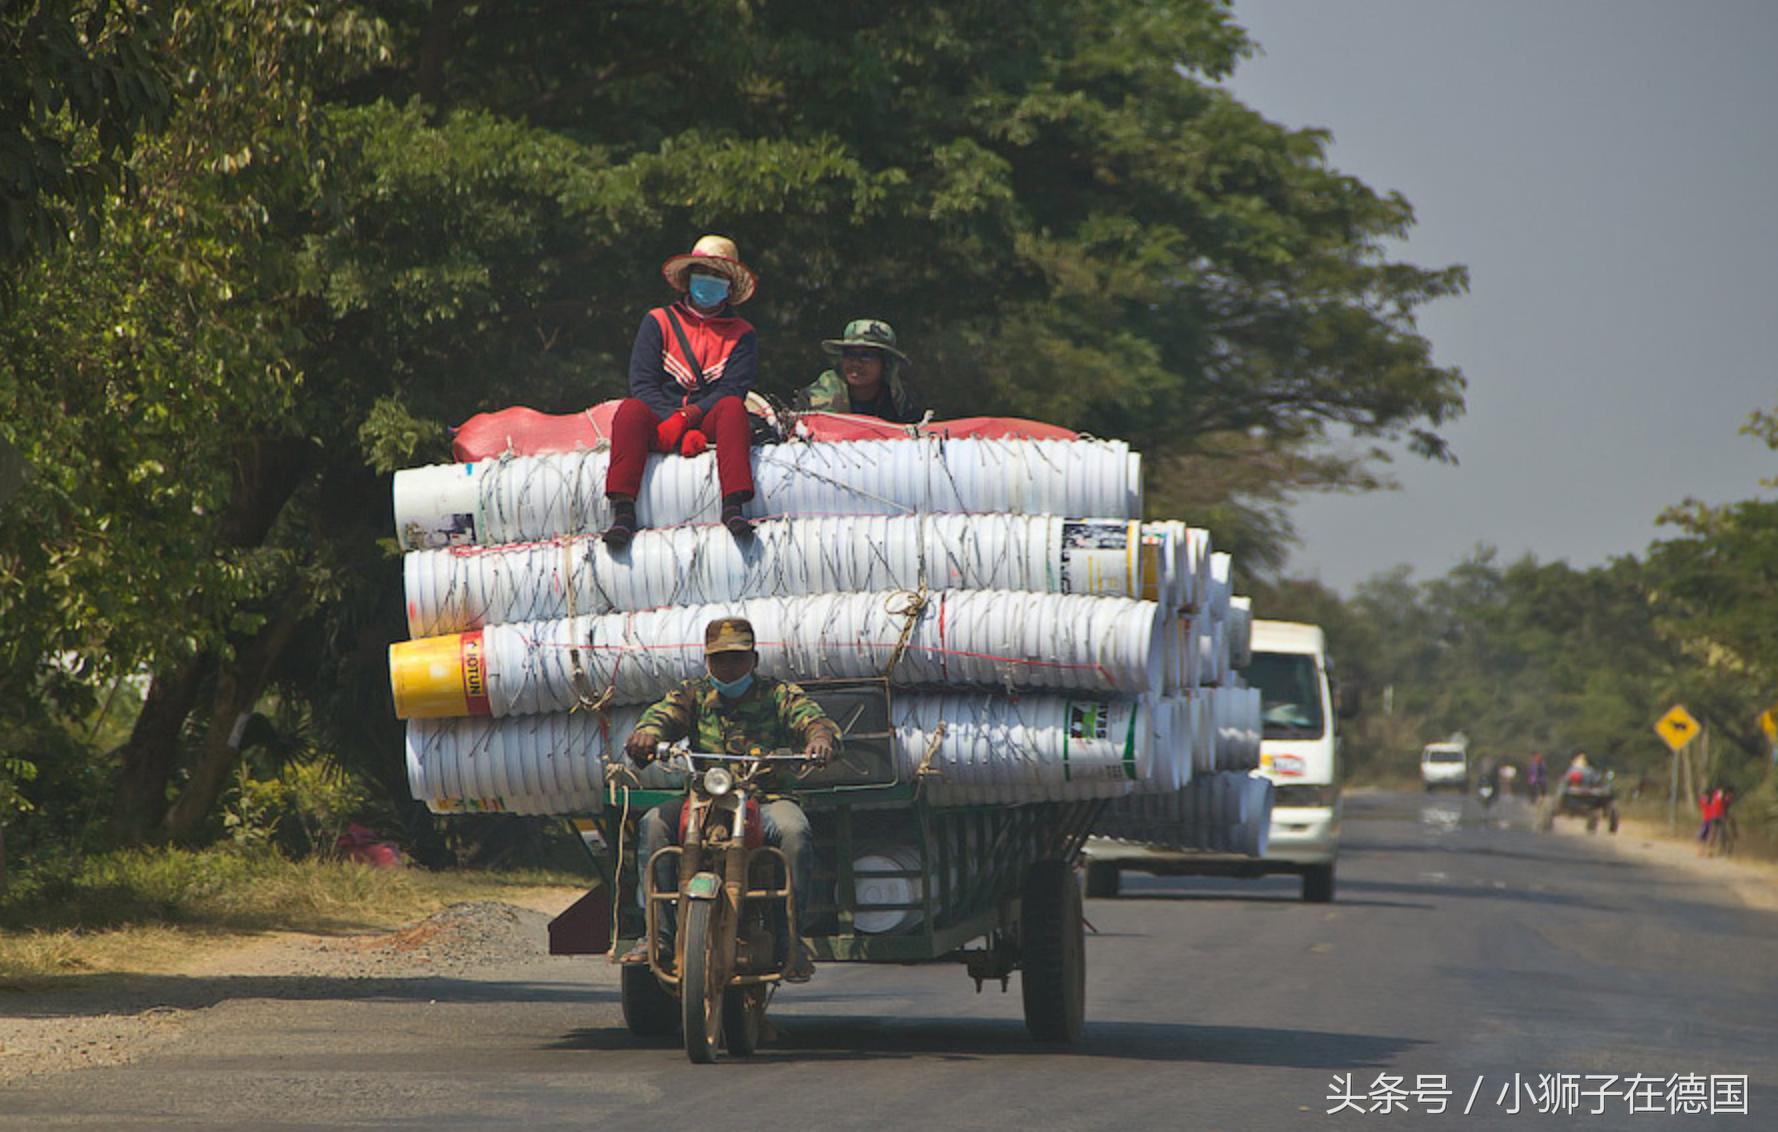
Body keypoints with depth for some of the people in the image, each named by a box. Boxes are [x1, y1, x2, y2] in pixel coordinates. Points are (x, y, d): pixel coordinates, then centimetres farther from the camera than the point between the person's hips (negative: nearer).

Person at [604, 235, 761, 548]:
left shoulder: (741, 334, 11)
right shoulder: (658, 323, 10)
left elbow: (732, 390, -4)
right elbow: (642, 384, -2)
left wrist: (688, 416, -22)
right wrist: (682, 431, -16)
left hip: (710, 422, 0)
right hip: (660, 420, 0)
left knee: (732, 407, -32)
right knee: (631, 410, -32)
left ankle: (733, 507, -46)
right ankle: (623, 512, -41)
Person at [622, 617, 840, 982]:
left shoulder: (779, 695, 8)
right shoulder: (692, 695, 13)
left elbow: (810, 717, -8)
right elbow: (664, 715, -5)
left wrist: (821, 737, -34)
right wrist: (645, 734, -31)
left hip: (767, 797, -2)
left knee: (794, 831, -34)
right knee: (654, 824, -26)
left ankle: (791, 936, -24)